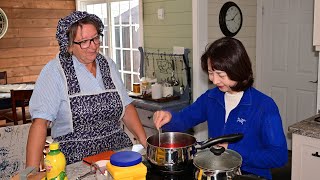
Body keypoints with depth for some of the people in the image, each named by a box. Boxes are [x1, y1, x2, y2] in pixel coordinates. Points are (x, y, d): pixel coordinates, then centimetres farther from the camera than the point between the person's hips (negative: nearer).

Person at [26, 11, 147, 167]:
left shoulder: (108, 65, 9)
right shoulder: (54, 71, -6)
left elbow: (126, 108, 12)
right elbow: (40, 122, -12)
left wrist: (146, 143, 1)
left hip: (119, 151, 4)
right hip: (76, 161, -3)